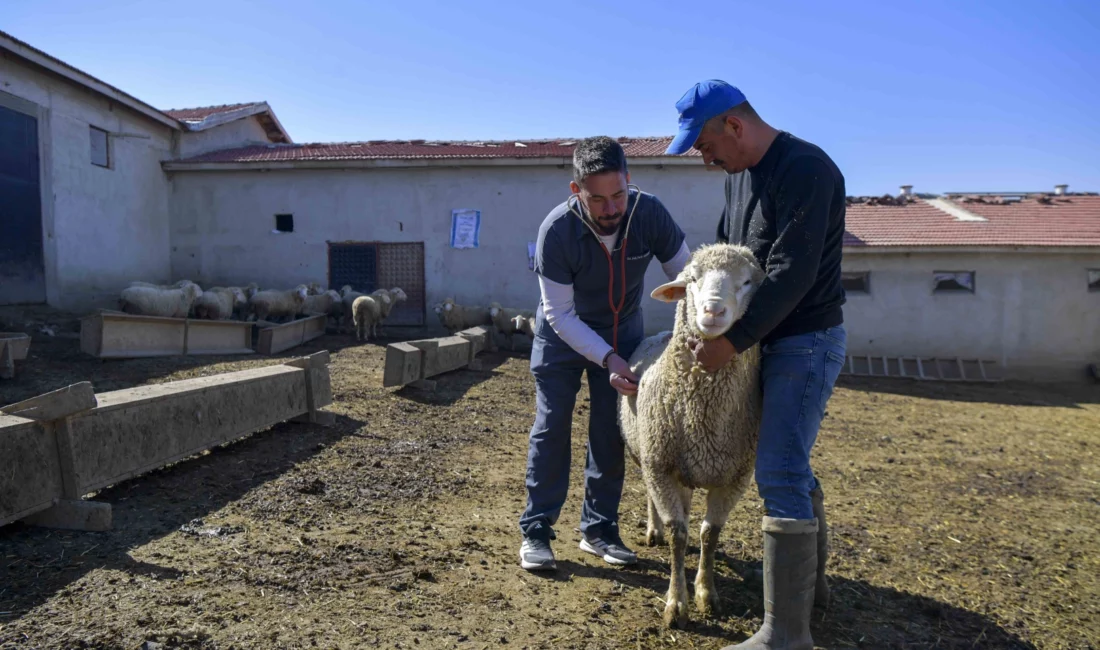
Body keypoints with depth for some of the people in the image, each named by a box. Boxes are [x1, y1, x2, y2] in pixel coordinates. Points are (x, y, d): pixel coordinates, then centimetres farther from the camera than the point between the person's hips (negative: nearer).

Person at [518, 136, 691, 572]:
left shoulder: (650, 214, -26)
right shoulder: (557, 230, -31)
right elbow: (559, 312, -25)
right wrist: (606, 358, -35)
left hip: (623, 330, 3)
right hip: (562, 333, -2)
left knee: (611, 433, 3)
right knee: (552, 428, -2)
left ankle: (599, 530, 16)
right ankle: (535, 530, 9)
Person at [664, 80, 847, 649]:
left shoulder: (806, 170, -19)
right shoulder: (738, 175, 10)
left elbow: (792, 274, -25)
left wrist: (733, 341, -23)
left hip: (807, 343, -9)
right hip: (771, 341, 9)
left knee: (779, 475, -11)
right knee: (789, 466, 17)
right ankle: (810, 583, 34)